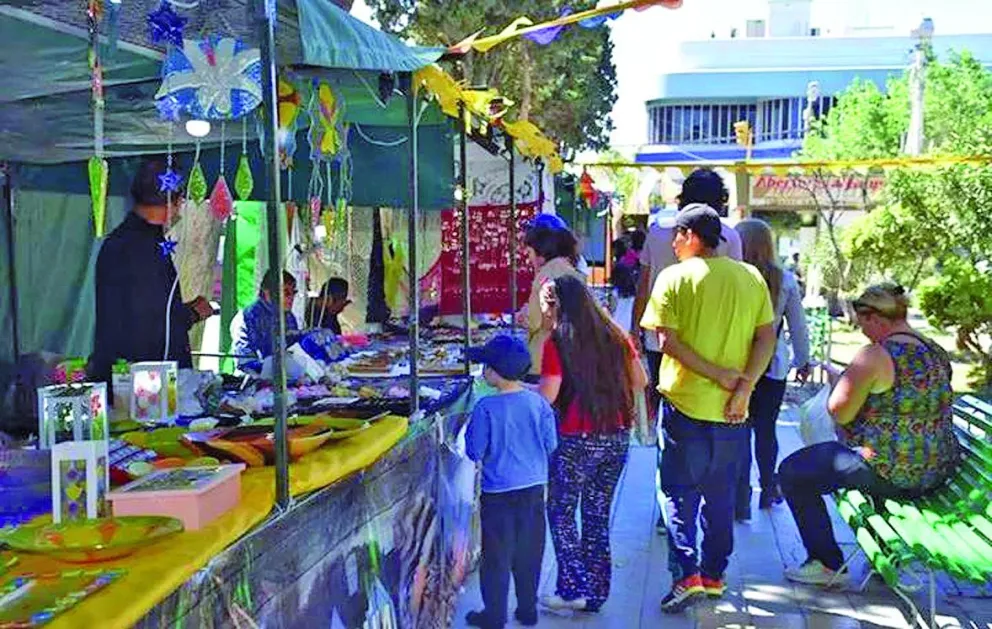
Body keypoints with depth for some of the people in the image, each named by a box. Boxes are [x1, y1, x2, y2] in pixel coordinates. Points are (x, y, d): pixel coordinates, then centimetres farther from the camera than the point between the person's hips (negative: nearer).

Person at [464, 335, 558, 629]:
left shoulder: (486, 407, -17)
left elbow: (475, 451, -12)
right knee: (529, 553, 16)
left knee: (496, 555, 8)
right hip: (534, 487, 4)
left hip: (498, 491, -4)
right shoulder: (537, 402, -6)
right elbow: (551, 444, 1)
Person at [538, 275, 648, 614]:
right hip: (617, 437, 6)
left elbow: (546, 397, -14)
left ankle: (574, 589, 9)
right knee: (598, 516, 16)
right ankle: (596, 592, 22)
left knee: (561, 514, 11)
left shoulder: (557, 344, -10)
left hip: (577, 441, -5)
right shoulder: (614, 335, 5)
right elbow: (640, 381, 9)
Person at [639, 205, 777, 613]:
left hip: (685, 403, -4)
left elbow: (668, 341, -15)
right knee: (721, 496, 15)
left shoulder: (674, 277, -7)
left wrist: (721, 376, -13)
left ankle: (686, 574, -2)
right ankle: (714, 576, 23)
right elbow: (767, 339, -2)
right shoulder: (751, 278, 4)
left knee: (679, 492, 7)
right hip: (732, 410, 4)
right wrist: (744, 387, -7)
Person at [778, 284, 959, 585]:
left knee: (792, 471, 4)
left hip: (889, 475, -9)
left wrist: (839, 380, 2)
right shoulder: (938, 353, 6)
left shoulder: (875, 356, -20)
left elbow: (840, 413, -17)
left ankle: (827, 564, 8)